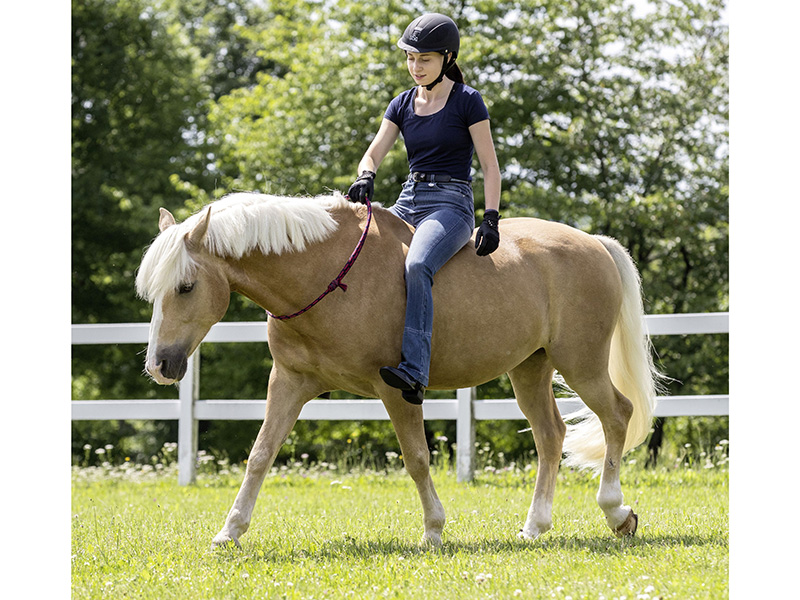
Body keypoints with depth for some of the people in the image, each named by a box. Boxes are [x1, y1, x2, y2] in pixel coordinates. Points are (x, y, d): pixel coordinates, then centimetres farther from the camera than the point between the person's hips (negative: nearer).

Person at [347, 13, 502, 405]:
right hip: (407, 203, 7)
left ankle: (414, 373, -48)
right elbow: (374, 153, 8)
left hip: (450, 204, -7)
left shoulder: (467, 101, -1)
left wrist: (491, 219, -13)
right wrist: (365, 177, -16)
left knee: (417, 266, -36)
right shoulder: (403, 104, 14)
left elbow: (490, 166, -1)